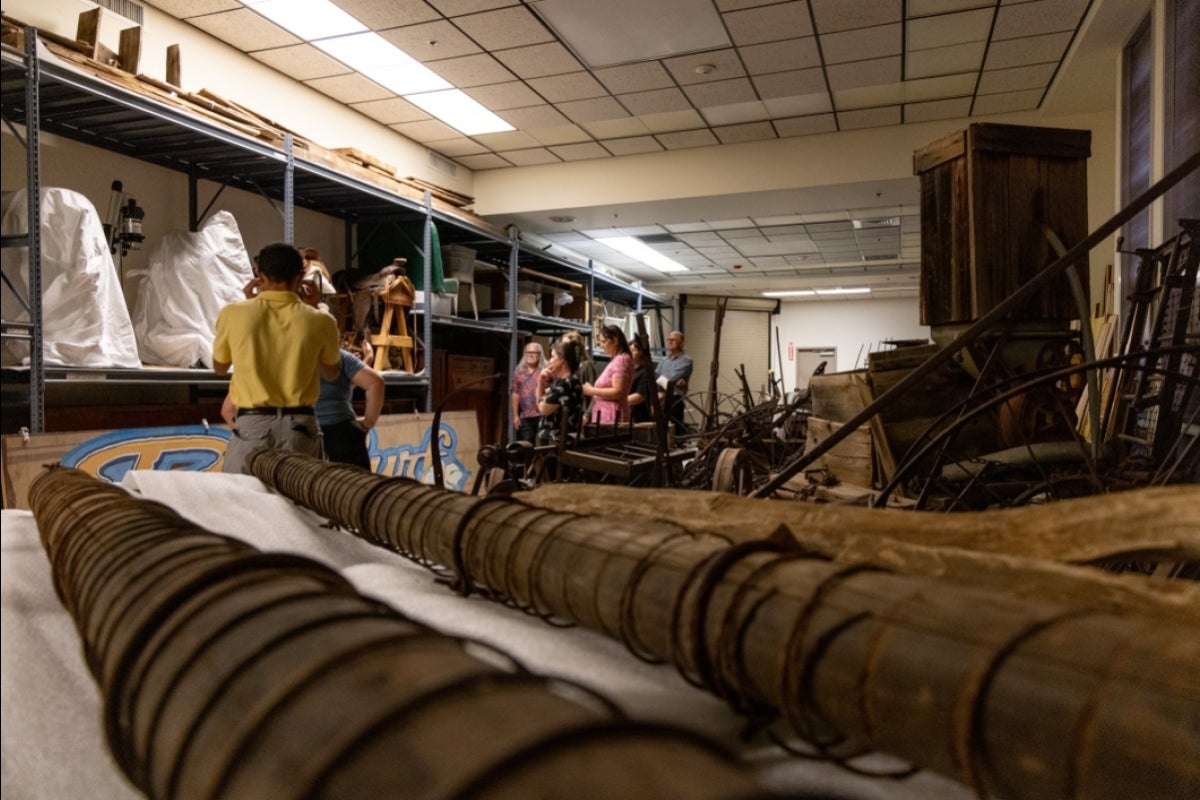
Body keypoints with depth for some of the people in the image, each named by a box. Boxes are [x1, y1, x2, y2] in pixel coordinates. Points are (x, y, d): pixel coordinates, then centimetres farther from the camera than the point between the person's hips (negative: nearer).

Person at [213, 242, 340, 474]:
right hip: (299, 426, 1)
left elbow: (219, 367, 16)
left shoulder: (233, 314, -2)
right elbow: (331, 372, 16)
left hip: (251, 425, 0)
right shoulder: (319, 321, -3)